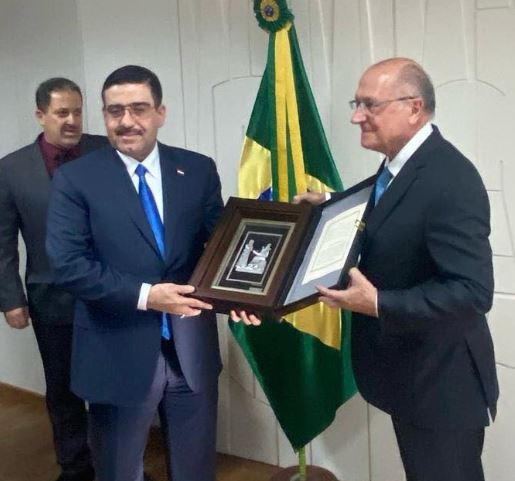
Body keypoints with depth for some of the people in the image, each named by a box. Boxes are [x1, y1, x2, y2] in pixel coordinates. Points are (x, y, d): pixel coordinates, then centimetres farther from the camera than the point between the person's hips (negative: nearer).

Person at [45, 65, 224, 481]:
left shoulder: (199, 170, 3)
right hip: (118, 355, -2)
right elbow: (68, 264, -13)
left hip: (192, 349, 2)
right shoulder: (75, 179, -5)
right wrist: (144, 295, -22)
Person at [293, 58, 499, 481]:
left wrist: (377, 303, -32)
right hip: (408, 374, 9)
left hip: (440, 383, -9)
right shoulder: (399, 165, 5)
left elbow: (472, 291, -30)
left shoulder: (449, 179, -26)